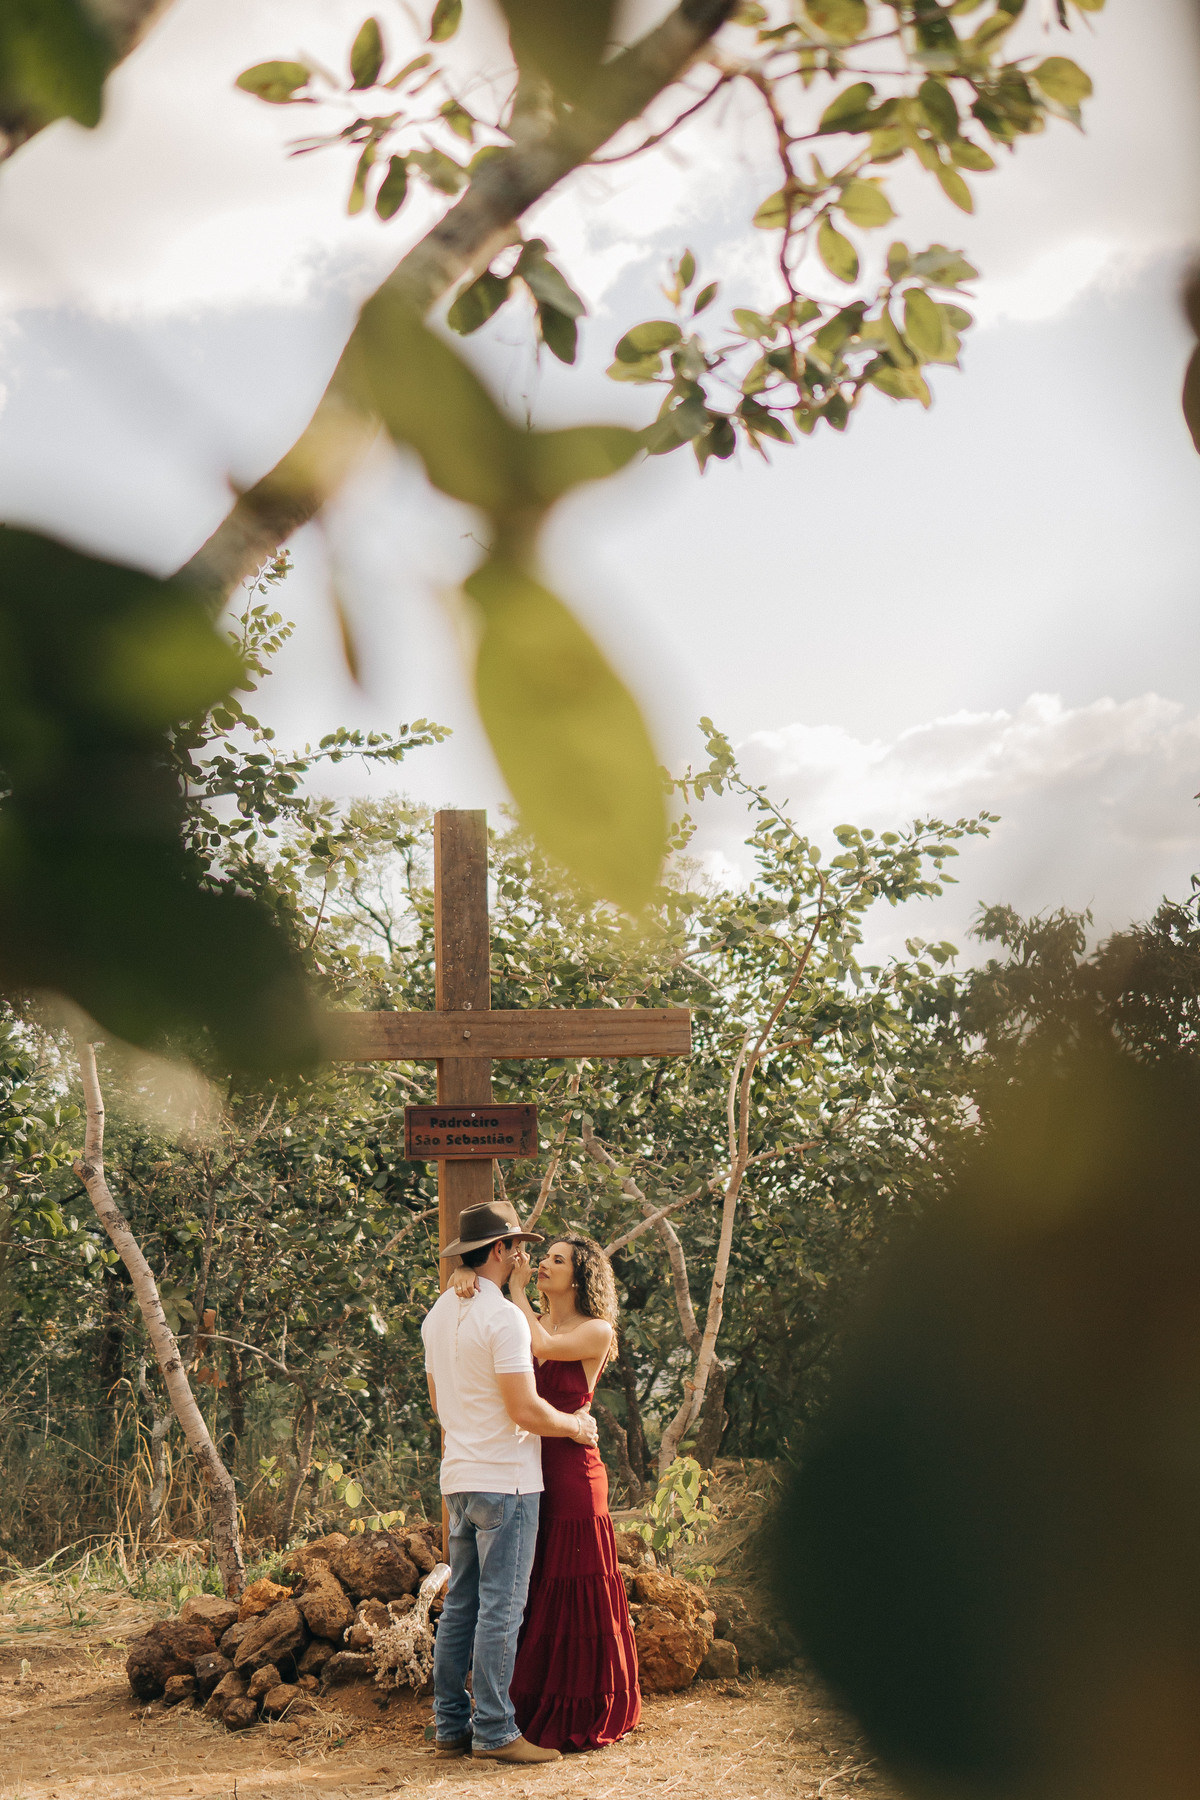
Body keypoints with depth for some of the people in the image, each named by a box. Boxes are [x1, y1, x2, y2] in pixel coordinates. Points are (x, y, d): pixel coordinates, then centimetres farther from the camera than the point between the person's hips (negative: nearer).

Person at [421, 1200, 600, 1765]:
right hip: (504, 1479, -9)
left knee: (461, 1604, 12)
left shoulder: (438, 1314, 11)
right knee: (501, 1607, -4)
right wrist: (575, 1425, -2)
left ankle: (450, 1726, 15)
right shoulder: (504, 1316, -16)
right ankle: (493, 1731, 0)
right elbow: (526, 1411, -19)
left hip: (458, 1478, 9)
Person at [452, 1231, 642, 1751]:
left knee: (575, 1593, -1)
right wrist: (462, 1276, -13)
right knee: (529, 1595, 9)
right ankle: (536, 1713, 19)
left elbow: (541, 1347, -19)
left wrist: (517, 1287, -8)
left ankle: (584, 1721, 8)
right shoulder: (530, 1321, 13)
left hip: (572, 1473, -6)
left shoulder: (597, 1333, -3)